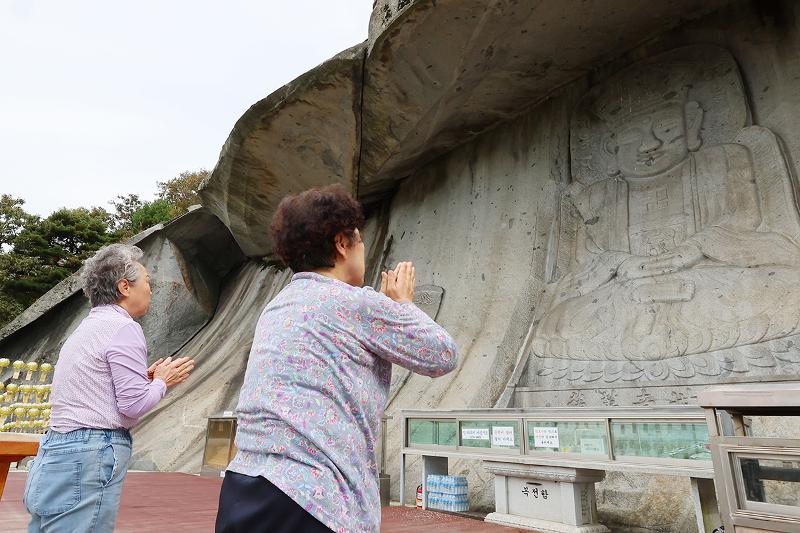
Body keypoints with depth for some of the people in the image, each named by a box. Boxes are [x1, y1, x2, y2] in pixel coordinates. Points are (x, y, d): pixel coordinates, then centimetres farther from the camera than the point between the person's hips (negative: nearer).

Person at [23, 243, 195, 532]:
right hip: (89, 458, -10)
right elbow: (133, 405, -17)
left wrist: (145, 376, 13)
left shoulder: (87, 327, 15)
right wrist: (161, 381, 0)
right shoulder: (123, 327, -15)